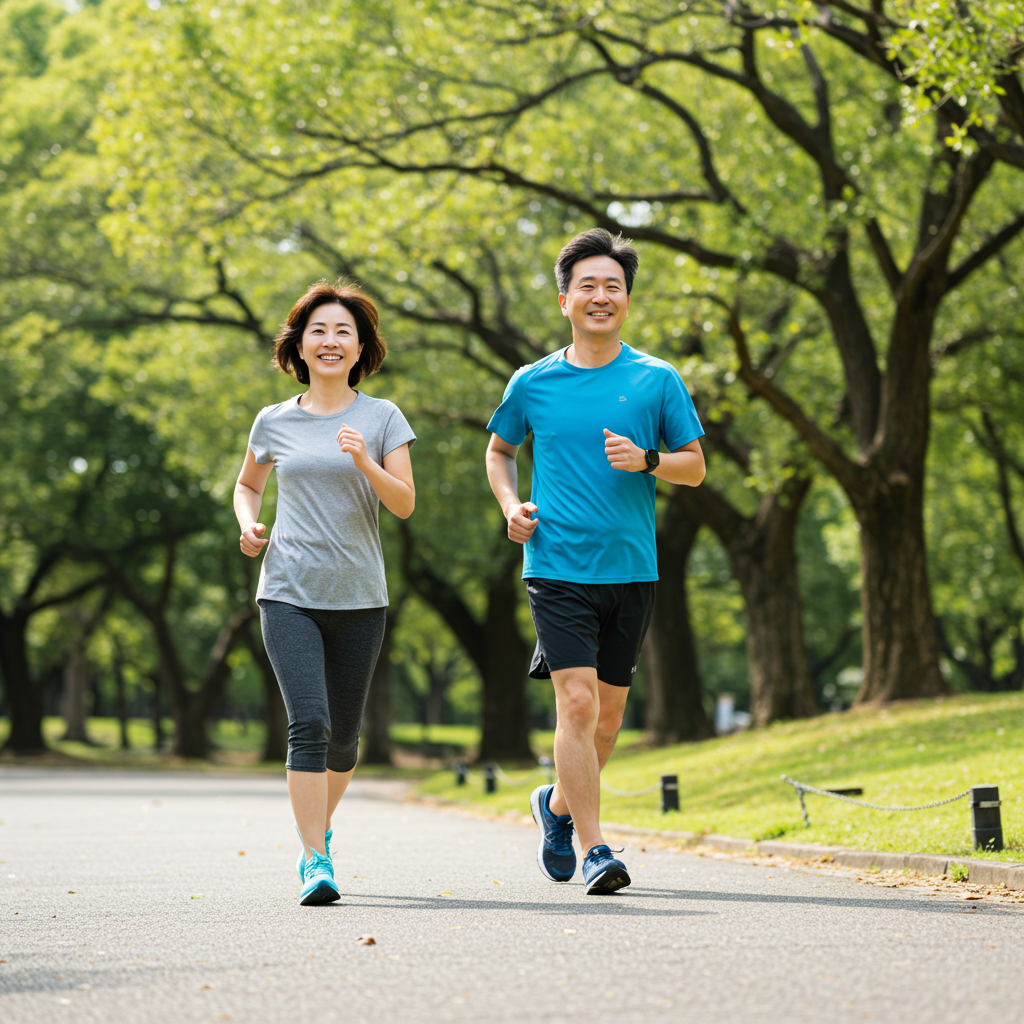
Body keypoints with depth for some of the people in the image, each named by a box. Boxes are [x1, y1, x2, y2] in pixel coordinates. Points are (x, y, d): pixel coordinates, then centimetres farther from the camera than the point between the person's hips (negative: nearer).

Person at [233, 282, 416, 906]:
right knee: (309, 722, -17)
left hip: (359, 598, 1)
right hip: (288, 595, -1)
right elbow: (248, 485, 25)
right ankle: (316, 862, -17)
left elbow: (405, 504, -4)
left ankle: (320, 827, 36)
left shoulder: (383, 418, 3)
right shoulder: (275, 423, 7)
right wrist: (248, 523, 4)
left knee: (344, 736, 9)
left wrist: (365, 463, -22)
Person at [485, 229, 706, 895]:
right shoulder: (533, 383, 5)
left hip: (631, 568, 2)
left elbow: (696, 466, 7)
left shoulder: (658, 380, 4)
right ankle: (593, 850, -11)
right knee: (577, 701, -15)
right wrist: (512, 504, 2)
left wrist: (646, 460, -13)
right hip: (558, 564, -2)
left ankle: (558, 806, 36)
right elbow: (500, 451, 21)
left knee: (608, 716, 10)